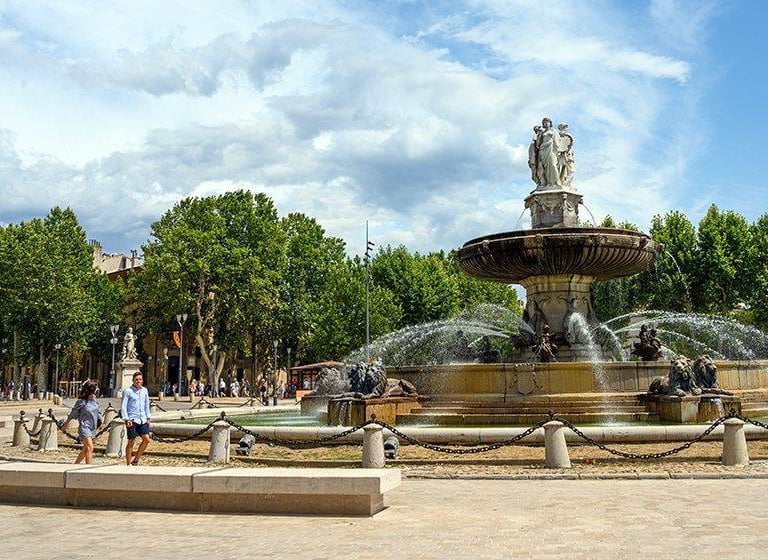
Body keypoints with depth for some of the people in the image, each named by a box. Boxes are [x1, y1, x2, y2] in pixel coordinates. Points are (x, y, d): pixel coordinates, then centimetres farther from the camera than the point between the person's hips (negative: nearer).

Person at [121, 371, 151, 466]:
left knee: (146, 439, -4)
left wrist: (147, 417, 15)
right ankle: (128, 464, 10)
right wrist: (126, 419, -13)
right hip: (132, 420, -5)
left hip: (142, 419, 5)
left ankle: (136, 460, 12)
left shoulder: (145, 390, 11)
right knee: (131, 442, -1)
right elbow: (123, 406, -6)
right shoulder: (128, 391, -4)